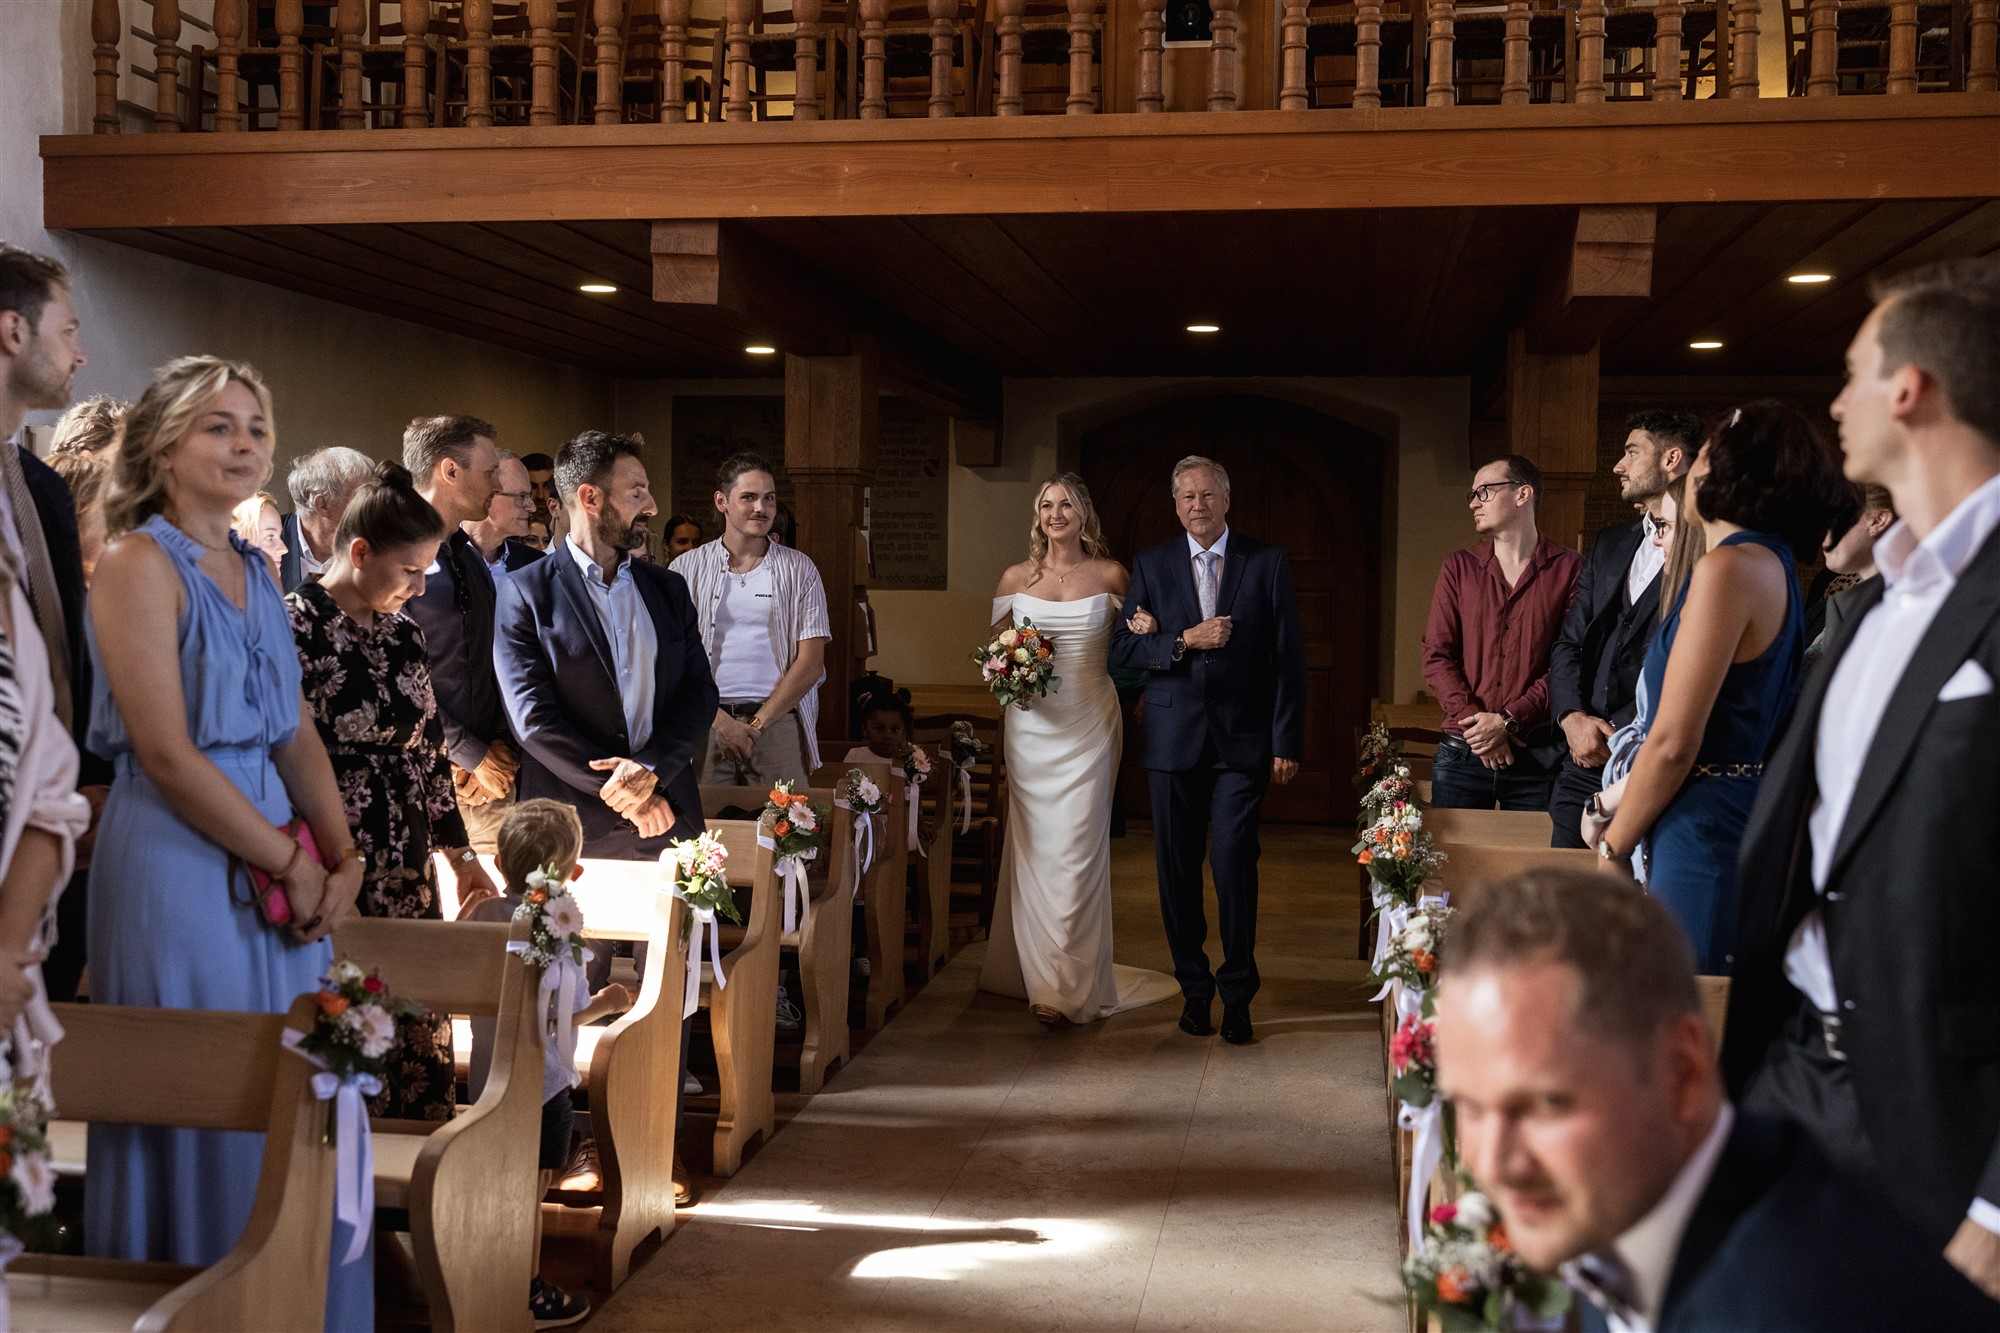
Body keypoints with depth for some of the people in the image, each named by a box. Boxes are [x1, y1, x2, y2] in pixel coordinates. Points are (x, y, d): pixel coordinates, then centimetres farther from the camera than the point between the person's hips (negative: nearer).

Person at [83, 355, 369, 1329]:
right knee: (204, 1118, 2)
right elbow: (166, 753, -16)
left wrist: (341, 859, -2)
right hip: (180, 862, -7)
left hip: (278, 862, 7)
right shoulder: (139, 563, -9)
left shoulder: (255, 571, 14)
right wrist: (290, 861, -11)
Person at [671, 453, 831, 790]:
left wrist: (757, 723, -7)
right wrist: (719, 719, -11)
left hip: (777, 721, 0)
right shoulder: (686, 569, 8)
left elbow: (811, 662, 2)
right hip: (705, 721, 0)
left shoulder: (799, 570, 8)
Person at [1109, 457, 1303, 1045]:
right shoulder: (1151, 566, 8)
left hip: (1242, 739, -2)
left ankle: (1237, 995, 7)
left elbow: (1288, 658, 2)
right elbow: (1122, 648, 2)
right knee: (1177, 868, 5)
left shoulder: (1268, 564, 4)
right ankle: (1194, 989, 19)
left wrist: (1287, 743, -4)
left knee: (1235, 863, -7)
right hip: (1174, 738, 2)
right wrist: (1185, 640, -14)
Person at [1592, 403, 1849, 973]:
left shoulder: (1729, 567, -15)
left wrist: (1614, 847, -5)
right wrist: (1617, 799, 19)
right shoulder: (1775, 564, 14)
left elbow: (1673, 743, -17)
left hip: (1708, 840, -10)